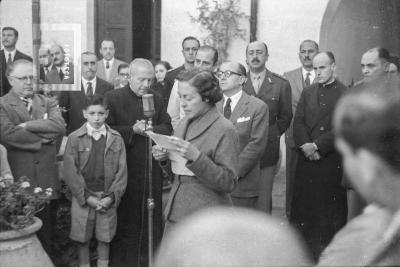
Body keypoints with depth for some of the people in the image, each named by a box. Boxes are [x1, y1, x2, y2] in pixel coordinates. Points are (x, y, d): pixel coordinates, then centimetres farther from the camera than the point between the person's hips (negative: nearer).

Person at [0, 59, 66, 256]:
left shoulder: (48, 103, 11)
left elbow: (60, 126, -7)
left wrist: (27, 126, -14)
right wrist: (43, 139, -11)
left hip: (48, 182, 3)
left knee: (46, 237, 12)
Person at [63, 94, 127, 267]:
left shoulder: (116, 139, 2)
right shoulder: (75, 138, -2)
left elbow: (122, 170, -1)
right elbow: (70, 171, -6)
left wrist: (112, 197, -10)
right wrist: (87, 197, -12)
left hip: (108, 198, 1)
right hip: (83, 197, -1)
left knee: (105, 239, 11)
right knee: (82, 239, 8)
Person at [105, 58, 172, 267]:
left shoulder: (157, 99, 9)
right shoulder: (113, 98, -4)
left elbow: (167, 128, 5)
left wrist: (149, 130, -13)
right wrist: (133, 130, -18)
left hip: (152, 170, 4)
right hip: (125, 169, -4)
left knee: (152, 220, 11)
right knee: (124, 220, 7)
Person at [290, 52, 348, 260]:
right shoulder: (307, 93, 14)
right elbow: (298, 122, 6)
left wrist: (317, 146, -15)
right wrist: (305, 145, -11)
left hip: (332, 160, -4)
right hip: (307, 158, 4)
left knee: (331, 207, 3)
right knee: (302, 204, 7)